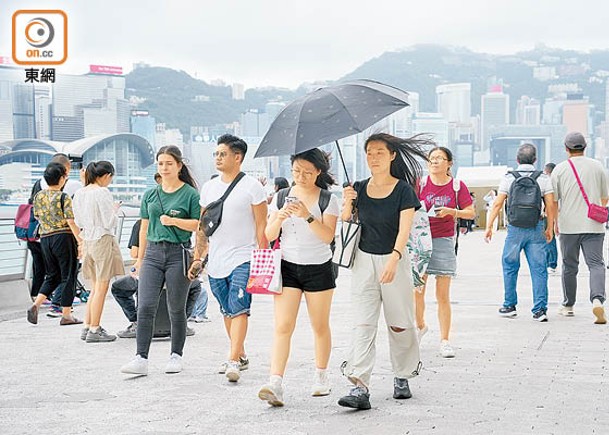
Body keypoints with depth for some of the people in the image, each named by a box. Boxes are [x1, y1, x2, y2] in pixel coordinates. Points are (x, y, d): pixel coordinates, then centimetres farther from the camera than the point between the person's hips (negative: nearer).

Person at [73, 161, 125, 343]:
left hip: (87, 240, 8)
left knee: (96, 287, 17)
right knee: (101, 288, -2)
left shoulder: (79, 193, 8)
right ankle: (94, 331, 0)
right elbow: (109, 222, -14)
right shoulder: (103, 193, -15)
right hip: (103, 240, -8)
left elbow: (78, 222, 14)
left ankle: (87, 327, 17)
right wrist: (115, 209, 3)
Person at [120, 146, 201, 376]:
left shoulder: (190, 194, 0)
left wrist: (174, 221, -17)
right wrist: (140, 258, 18)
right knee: (145, 307, -8)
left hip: (178, 253, -3)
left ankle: (176, 356, 17)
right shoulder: (150, 194, 14)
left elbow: (199, 225, -4)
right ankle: (141, 359, -10)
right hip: (153, 252, 4)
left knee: (176, 309, 5)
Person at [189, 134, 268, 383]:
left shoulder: (252, 187, -4)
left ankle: (233, 361, -21)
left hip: (243, 259, -6)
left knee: (239, 309, -16)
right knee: (227, 311, 13)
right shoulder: (208, 187, 12)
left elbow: (261, 226, -6)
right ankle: (241, 356, 25)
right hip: (215, 261, 6)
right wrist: (198, 258, 11)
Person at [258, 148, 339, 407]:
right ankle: (275, 384, -18)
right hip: (288, 267, 2)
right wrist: (280, 218, -17)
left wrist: (307, 216, -27)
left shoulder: (328, 200, -2)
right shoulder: (281, 197, 7)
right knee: (282, 327, -10)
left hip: (319, 268, -1)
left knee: (320, 326, 9)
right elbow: (269, 235, 3)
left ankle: (321, 377, 25)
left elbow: (328, 236, -14)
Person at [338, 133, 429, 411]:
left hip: (393, 260, -2)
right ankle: (359, 388, -15)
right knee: (363, 324, -8)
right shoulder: (359, 189, 6)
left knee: (399, 323, 6)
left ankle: (402, 377, 27)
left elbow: (404, 229, -15)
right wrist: (347, 204, -15)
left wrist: (394, 258, -31)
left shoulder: (403, 190, -5)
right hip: (364, 260, 2)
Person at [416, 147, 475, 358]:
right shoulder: (420, 184, 2)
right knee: (417, 291, 4)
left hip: (444, 241, -1)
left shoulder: (457, 186, 1)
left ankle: (444, 340, 4)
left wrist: (451, 211, -13)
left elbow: (471, 213, 3)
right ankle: (420, 325, 32)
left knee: (443, 295, -2)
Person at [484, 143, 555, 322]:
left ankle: (509, 306, 19)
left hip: (515, 229, 0)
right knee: (539, 269, 2)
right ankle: (540, 309, -1)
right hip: (536, 229, 0)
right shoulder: (543, 178, 1)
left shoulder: (509, 178, 1)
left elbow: (497, 204, -2)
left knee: (509, 267, 14)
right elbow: (550, 205, -2)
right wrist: (549, 228, 9)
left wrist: (489, 227, 3)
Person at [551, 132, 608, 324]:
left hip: (569, 225, 0)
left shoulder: (560, 169, 0)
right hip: (593, 225, 0)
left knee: (569, 266, 12)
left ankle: (568, 306, 21)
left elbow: (552, 200, 0)